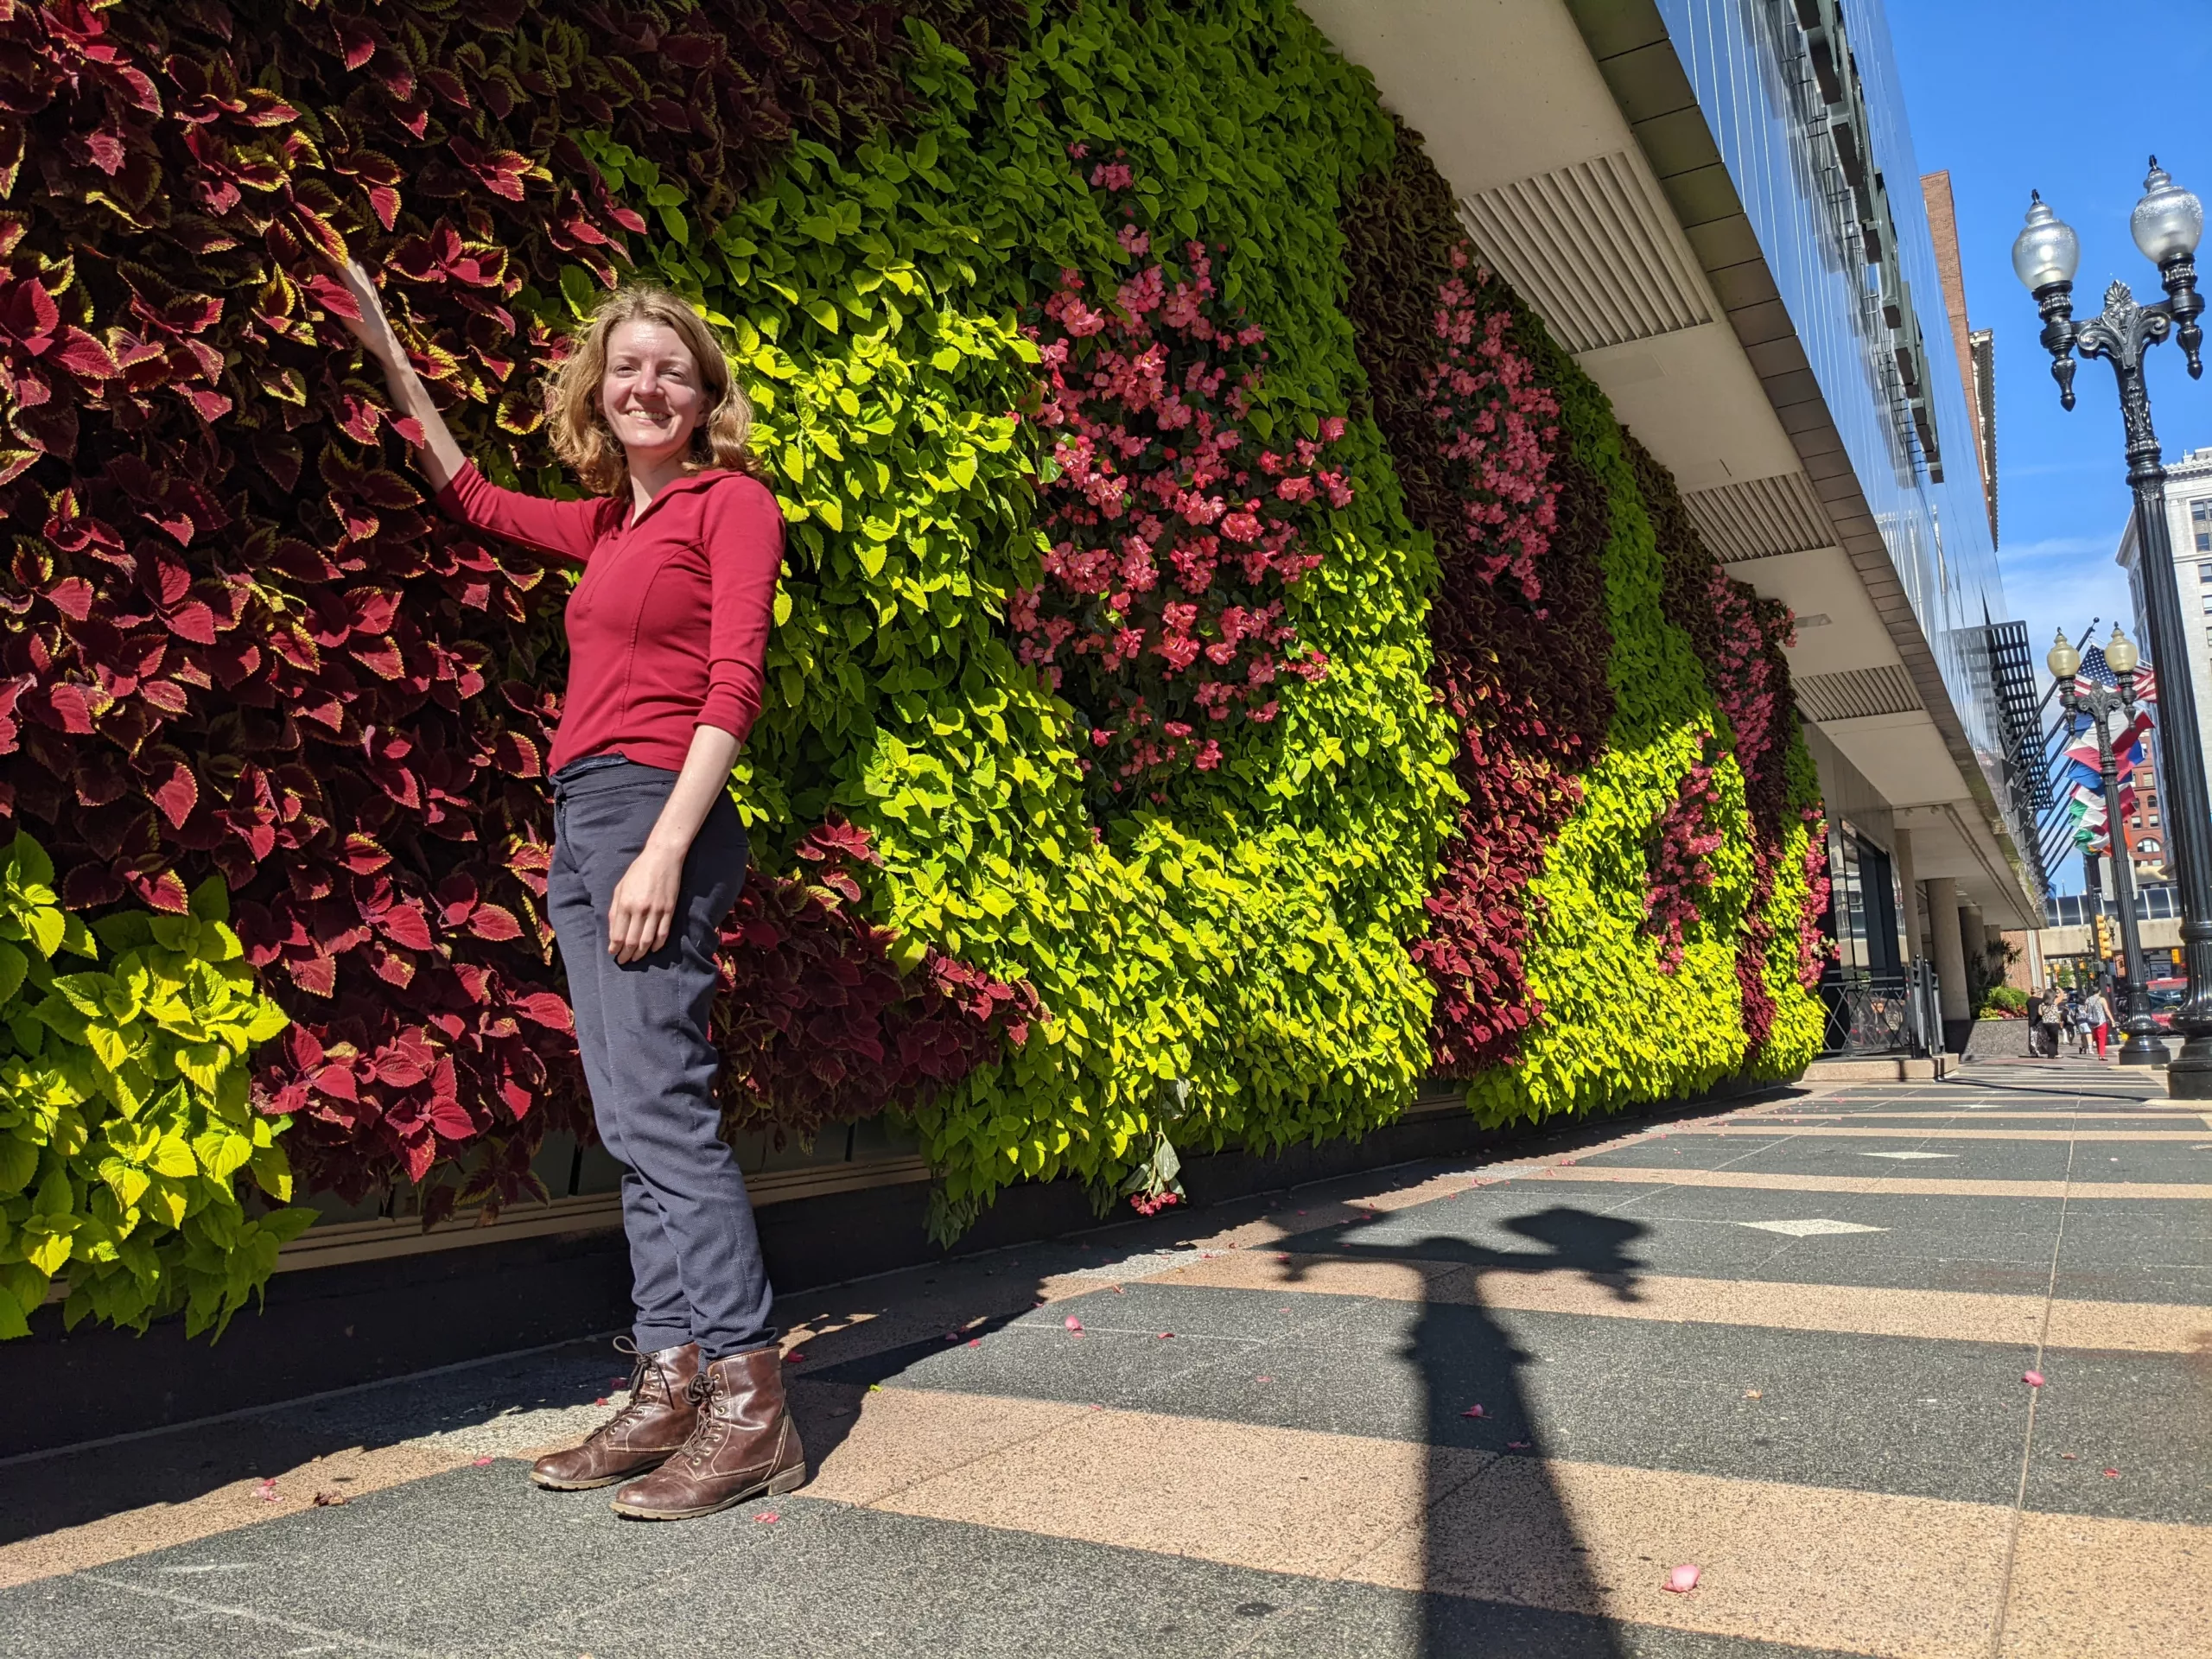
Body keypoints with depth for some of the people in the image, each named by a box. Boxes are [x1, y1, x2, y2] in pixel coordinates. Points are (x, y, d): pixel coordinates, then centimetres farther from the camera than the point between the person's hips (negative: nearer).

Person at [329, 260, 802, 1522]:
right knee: (632, 1118, 4)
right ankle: (671, 1387, 8)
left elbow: (734, 687, -9)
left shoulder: (732, 502, 2)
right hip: (583, 821, 8)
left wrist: (666, 848, -18)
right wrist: (393, 363, 42)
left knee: (660, 1104, -15)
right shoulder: (607, 524, 23)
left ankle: (750, 1403, -11)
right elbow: (475, 500, 41)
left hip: (656, 812, -8)